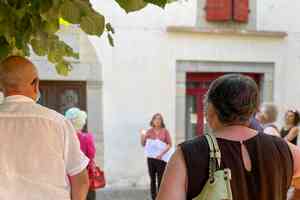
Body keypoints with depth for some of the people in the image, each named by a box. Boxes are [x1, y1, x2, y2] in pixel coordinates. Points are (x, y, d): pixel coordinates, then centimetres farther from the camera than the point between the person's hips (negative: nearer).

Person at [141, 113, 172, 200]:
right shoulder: (149, 131, 5)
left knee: (160, 180, -4)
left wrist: (162, 153, -18)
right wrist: (142, 137, -13)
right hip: (151, 158, 2)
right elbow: (143, 144, 7)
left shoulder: (165, 131, -1)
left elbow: (170, 144, -5)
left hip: (161, 158, -2)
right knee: (152, 180, 7)